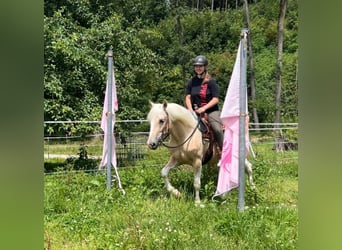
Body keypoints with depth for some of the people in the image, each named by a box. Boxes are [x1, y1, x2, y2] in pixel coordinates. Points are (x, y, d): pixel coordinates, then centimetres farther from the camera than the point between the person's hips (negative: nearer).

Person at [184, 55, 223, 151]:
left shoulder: (211, 81, -1)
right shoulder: (191, 82, 10)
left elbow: (215, 99, -7)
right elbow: (187, 97, 8)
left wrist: (204, 108, -18)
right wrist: (191, 110, -9)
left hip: (211, 111, -4)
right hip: (195, 112, 4)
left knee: (217, 129, -24)